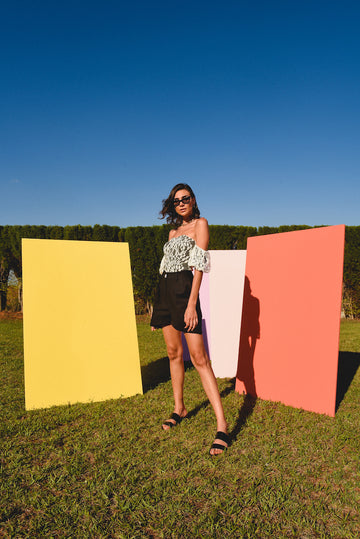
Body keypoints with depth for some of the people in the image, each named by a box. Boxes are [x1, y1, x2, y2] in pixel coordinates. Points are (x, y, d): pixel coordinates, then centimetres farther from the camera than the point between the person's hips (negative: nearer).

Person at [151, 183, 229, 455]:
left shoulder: (200, 223, -1)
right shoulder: (173, 231, 19)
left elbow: (199, 265, -10)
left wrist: (191, 304, -19)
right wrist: (159, 308, 17)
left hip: (184, 289, -7)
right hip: (165, 291, 7)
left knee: (199, 357, -12)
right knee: (174, 352, 11)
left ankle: (222, 424, -9)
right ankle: (179, 408, 25)